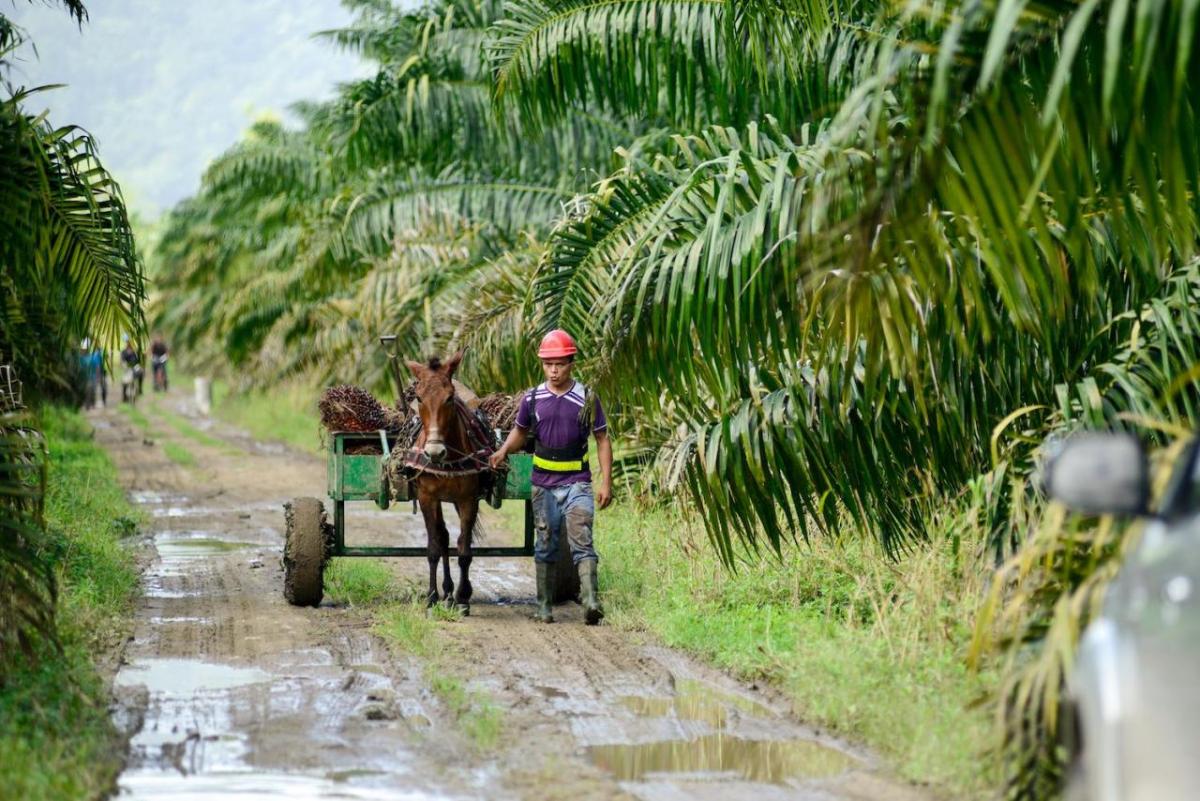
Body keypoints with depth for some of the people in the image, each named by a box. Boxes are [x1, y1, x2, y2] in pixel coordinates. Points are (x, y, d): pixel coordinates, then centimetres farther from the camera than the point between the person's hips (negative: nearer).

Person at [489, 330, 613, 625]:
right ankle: (543, 606, 19)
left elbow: (602, 440, 1)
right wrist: (503, 451, -4)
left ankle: (591, 601, -25)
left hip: (577, 482, -3)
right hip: (544, 484, 3)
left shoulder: (586, 399, -3)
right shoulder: (533, 399, 2)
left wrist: (606, 483, -5)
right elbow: (520, 432, 17)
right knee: (545, 545, 10)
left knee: (581, 541, -15)